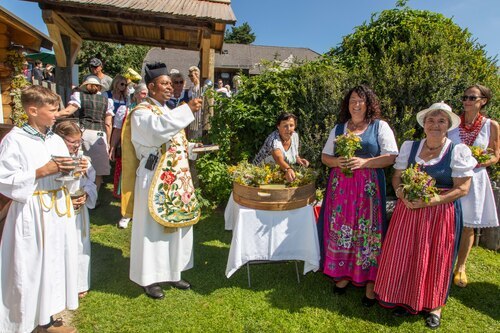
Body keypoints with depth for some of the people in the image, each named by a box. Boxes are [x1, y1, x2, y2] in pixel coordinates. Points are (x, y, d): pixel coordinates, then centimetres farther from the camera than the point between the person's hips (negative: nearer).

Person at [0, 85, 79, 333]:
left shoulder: (56, 140, 9)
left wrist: (71, 170, -5)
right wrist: (42, 171, -20)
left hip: (59, 209, 6)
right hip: (32, 214, -6)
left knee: (54, 263, 14)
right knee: (31, 267, 4)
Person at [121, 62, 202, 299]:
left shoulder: (168, 112, 16)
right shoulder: (141, 113, -9)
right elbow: (158, 129, -31)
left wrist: (190, 147, 9)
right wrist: (187, 109, -31)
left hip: (176, 179, 8)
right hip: (154, 180, -8)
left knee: (176, 225, 13)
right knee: (153, 228, 2)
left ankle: (171, 272, 29)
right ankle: (149, 278, 18)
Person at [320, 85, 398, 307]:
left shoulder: (380, 126, 4)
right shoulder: (338, 128, 14)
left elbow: (391, 157, -4)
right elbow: (325, 156, 14)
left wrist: (363, 162, -17)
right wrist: (337, 161, -8)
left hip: (368, 187, -3)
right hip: (340, 186, 3)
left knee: (367, 230, -1)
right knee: (341, 229, 6)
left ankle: (370, 281, 13)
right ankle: (343, 273, 23)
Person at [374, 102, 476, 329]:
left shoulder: (458, 151, -5)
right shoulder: (409, 147, 5)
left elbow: (462, 188, -9)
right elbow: (396, 177, 7)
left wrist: (431, 201, -20)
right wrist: (402, 194, -14)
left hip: (441, 213, -2)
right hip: (408, 209, 3)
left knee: (435, 259, 7)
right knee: (404, 255, 5)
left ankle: (434, 305, 28)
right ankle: (407, 299, 26)